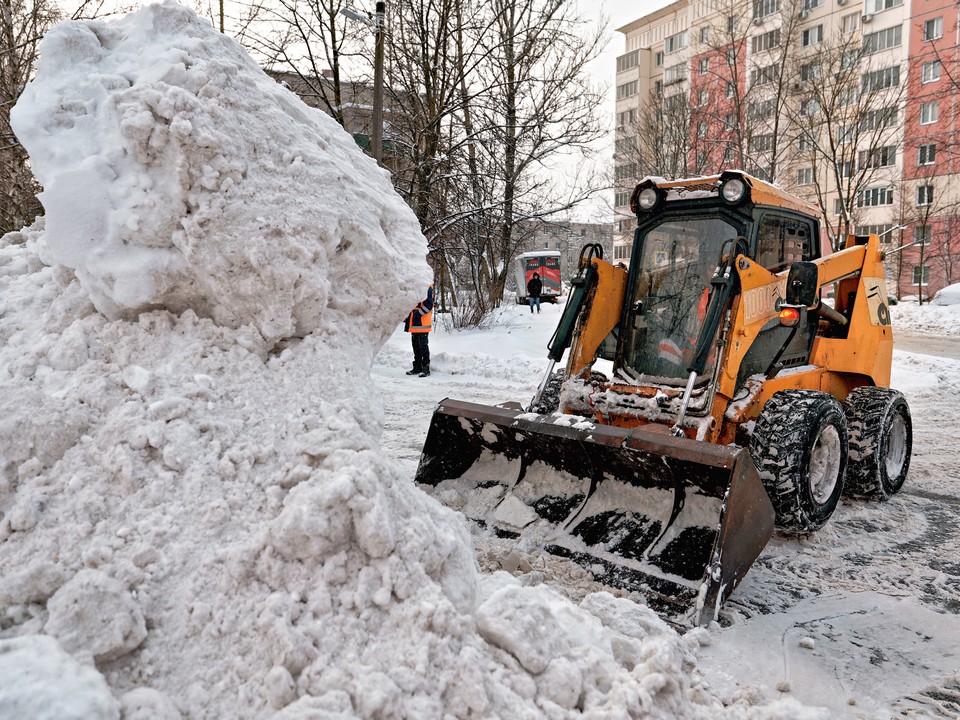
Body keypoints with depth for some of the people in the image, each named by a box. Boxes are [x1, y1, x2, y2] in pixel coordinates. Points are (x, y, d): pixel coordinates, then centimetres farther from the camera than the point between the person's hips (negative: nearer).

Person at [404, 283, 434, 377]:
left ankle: (426, 368, 1)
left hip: (422, 324, -9)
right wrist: (408, 316, 14)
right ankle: (417, 368, 21)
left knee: (423, 347, -5)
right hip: (414, 323, 9)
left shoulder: (426, 287, -12)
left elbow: (428, 305, -18)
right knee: (416, 346, 13)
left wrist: (417, 313, -19)